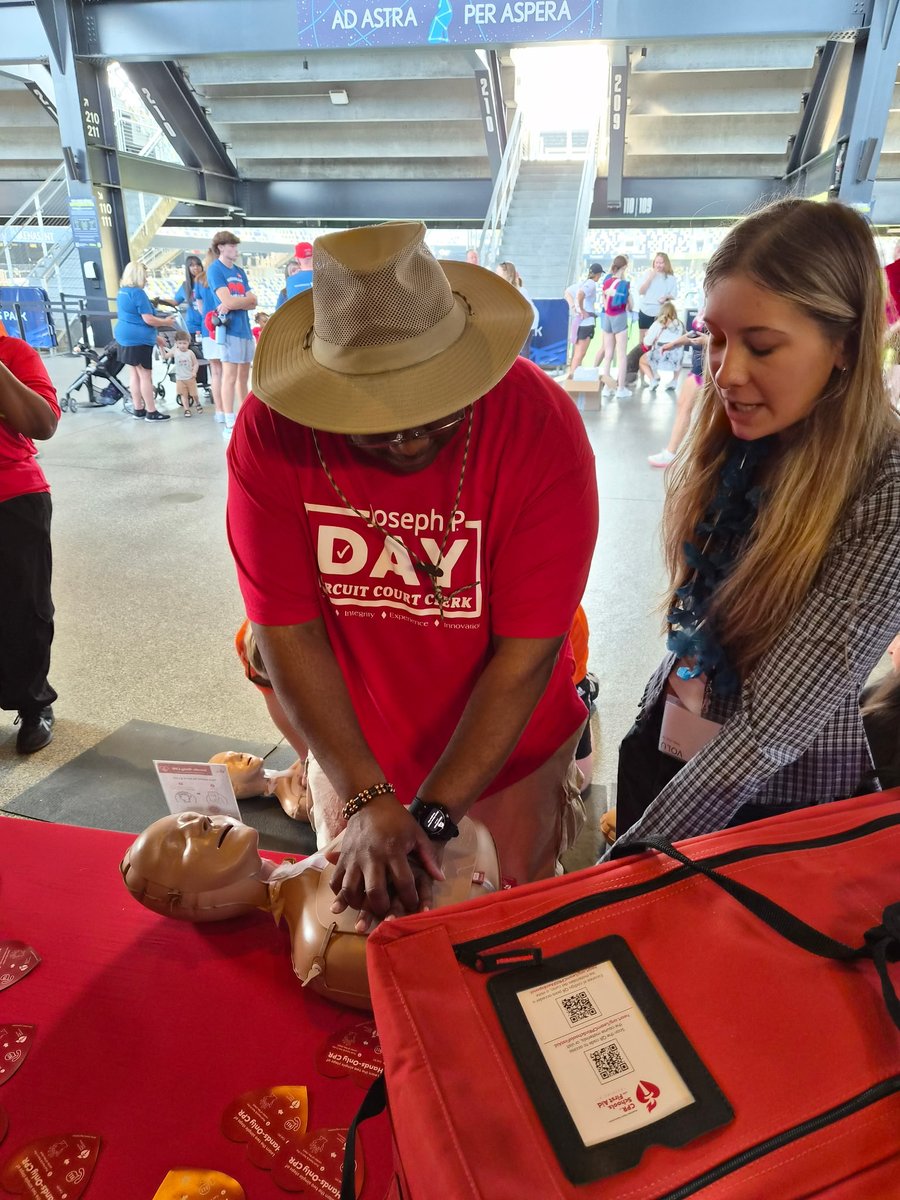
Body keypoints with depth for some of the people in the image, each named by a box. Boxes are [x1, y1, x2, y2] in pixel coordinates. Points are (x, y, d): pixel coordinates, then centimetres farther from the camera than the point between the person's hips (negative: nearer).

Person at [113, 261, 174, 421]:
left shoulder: (123, 292, 15)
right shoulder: (138, 293, -15)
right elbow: (148, 319, -20)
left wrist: (154, 336, 21)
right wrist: (166, 322, -3)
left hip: (125, 336, 10)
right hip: (138, 340, -10)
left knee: (136, 374, 13)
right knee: (146, 375, -5)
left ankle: (138, 410, 16)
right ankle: (151, 412, -3)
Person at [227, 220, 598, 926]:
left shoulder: (541, 425, -25)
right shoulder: (271, 429, -20)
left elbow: (526, 653, -24)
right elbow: (286, 629, -19)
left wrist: (431, 815, -24)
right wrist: (367, 801, -22)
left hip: (505, 757, -1)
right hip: (352, 759, 2)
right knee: (359, 915, 27)